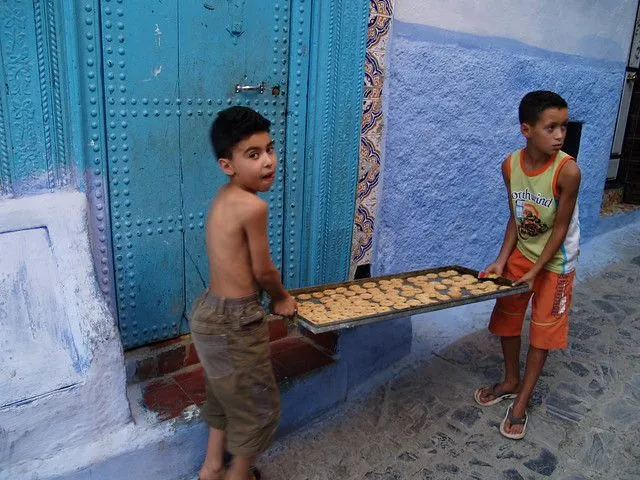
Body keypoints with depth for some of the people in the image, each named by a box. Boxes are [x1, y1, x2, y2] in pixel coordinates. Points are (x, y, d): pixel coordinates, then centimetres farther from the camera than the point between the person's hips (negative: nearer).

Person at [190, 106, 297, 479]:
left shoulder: (224, 197, 4)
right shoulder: (253, 206, -24)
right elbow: (263, 270, -14)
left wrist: (271, 295, 10)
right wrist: (282, 298, 5)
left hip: (212, 311, 10)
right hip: (235, 322, -9)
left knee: (226, 396, 28)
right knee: (260, 405, 12)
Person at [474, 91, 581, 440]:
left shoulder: (567, 171, -28)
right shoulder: (510, 165, -14)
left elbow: (560, 228, -19)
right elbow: (516, 217, -4)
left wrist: (534, 271, -19)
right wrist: (501, 260, -10)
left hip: (554, 260, -4)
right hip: (521, 253, 5)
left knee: (542, 329, 7)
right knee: (506, 318, 14)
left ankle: (522, 401, 21)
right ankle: (510, 382, 36)